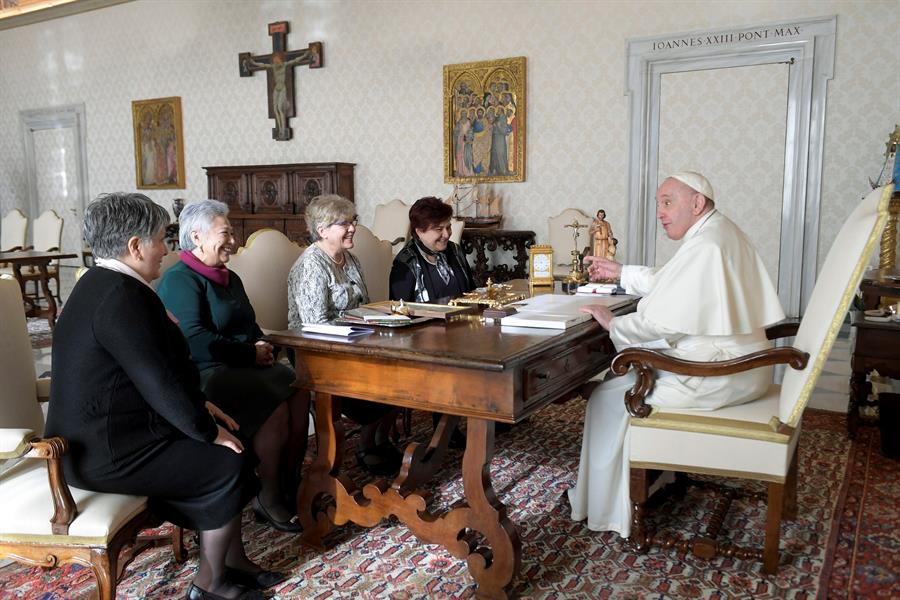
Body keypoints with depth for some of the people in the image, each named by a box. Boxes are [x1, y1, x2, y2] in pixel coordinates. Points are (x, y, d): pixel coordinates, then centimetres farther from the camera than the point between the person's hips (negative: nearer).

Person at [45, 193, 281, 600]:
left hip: (103, 429, 10)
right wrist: (209, 432, -12)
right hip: (105, 451, -10)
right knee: (229, 464, -6)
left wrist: (201, 406, 9)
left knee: (226, 441, 10)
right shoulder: (121, 296, -25)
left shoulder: (103, 284, 9)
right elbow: (161, 382, -24)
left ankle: (233, 560, 18)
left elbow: (158, 368, 14)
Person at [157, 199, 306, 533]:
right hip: (207, 375, -8)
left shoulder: (229, 278, 21)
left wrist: (261, 348, 3)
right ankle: (268, 500, -13)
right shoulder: (180, 280, -6)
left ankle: (289, 488, -9)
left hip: (243, 368, 8)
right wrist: (250, 354, -12)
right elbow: (195, 339, -18)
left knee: (299, 395, -20)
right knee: (276, 405, -29)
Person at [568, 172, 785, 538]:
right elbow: (670, 284, 21)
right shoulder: (723, 233, 11)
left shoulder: (704, 246, -22)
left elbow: (657, 319, -24)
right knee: (630, 370, 22)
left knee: (611, 394, -3)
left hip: (719, 376, -11)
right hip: (742, 366, 11)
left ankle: (606, 510, 11)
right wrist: (620, 272, 20)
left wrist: (612, 322, -9)